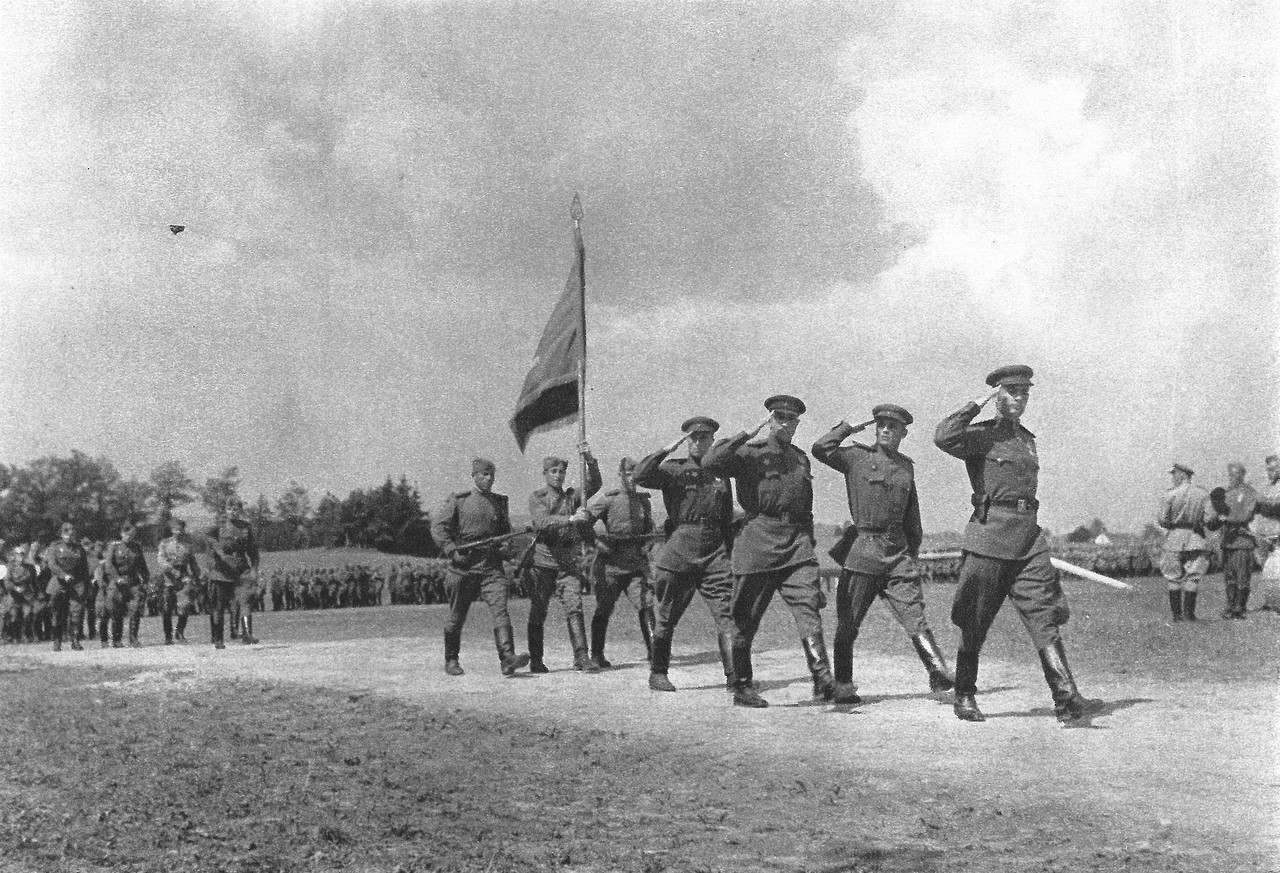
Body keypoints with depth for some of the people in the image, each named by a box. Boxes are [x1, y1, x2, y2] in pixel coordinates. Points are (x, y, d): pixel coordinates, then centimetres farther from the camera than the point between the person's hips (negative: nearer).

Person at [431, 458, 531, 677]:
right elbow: (437, 526, -1)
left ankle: (507, 659, -26)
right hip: (463, 566, -2)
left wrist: (505, 545, 5)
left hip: (492, 567, 2)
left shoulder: (500, 501, 14)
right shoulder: (458, 500, 2)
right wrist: (452, 550, -12)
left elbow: (505, 529, 26)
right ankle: (451, 660, 26)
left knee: (500, 610, -16)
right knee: (457, 617, 9)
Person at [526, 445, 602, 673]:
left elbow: (594, 485, -5)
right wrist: (570, 519, -31)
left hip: (569, 563, 1)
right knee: (538, 613, 6)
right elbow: (543, 521, -15)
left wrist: (589, 460, -22)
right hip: (542, 562, -1)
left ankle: (582, 658, -15)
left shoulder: (572, 496, 11)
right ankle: (535, 661, 17)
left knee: (574, 608, -11)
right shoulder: (536, 498, 4)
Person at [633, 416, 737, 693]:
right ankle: (658, 673, 18)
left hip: (715, 553, 3)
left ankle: (734, 675, -12)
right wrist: (668, 449, -15)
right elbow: (640, 476, -16)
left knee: (726, 614, -9)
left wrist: (731, 554, 18)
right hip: (678, 551, -3)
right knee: (667, 616, 5)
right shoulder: (674, 469, 3)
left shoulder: (720, 473, 15)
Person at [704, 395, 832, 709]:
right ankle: (742, 687, 15)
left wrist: (808, 544, 24)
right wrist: (750, 435, -16)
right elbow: (710, 462, -16)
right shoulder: (750, 453, 2)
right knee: (746, 618, 3)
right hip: (757, 542, -4)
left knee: (808, 607, -14)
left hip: (797, 544, 4)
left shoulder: (801, 458, 20)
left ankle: (822, 678, -23)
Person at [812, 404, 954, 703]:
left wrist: (913, 551, 24)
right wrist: (847, 428, -3)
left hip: (898, 552, 3)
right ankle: (842, 685, 13)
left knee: (914, 617, -9)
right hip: (862, 551, -3)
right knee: (848, 622, 3)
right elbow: (821, 449, -14)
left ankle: (938, 673, -15)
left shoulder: (906, 466, 16)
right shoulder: (857, 456, 2)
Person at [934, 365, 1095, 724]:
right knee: (974, 624, 4)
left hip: (1029, 539, 5)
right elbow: (943, 438, -23)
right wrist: (978, 403, -15)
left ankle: (1066, 698, -14)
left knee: (1046, 619, -7)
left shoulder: (1028, 439, 19)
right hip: (989, 535, -5)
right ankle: (965, 698, 17)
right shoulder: (980, 435, -2)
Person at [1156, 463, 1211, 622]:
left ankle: (1176, 613, 6)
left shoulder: (1170, 494, -7)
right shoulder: (1203, 494, 0)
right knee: (1193, 578, 6)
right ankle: (1189, 613, 2)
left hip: (1174, 538, -1)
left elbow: (1163, 521, -9)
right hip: (1196, 538, 1)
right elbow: (1209, 518, -4)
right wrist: (1198, 522, 14)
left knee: (1174, 579, 8)